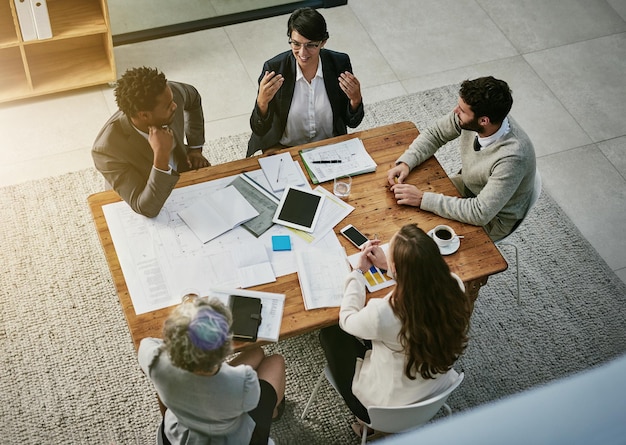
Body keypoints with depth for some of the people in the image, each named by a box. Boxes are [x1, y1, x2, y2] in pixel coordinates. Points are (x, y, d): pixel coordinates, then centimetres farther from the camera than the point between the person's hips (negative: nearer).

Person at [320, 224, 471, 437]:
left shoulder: (383, 313, -38)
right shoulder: (455, 287, -25)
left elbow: (347, 320, -14)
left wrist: (358, 271, -3)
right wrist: (387, 266, 5)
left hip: (388, 408, -5)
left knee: (330, 332, 17)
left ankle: (367, 420, 28)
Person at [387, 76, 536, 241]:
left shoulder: (512, 156, -40)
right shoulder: (468, 117, -22)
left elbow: (481, 214, -39)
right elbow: (435, 134, -3)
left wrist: (422, 199, -38)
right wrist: (405, 163, -19)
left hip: (495, 218, -6)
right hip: (468, 185, 7)